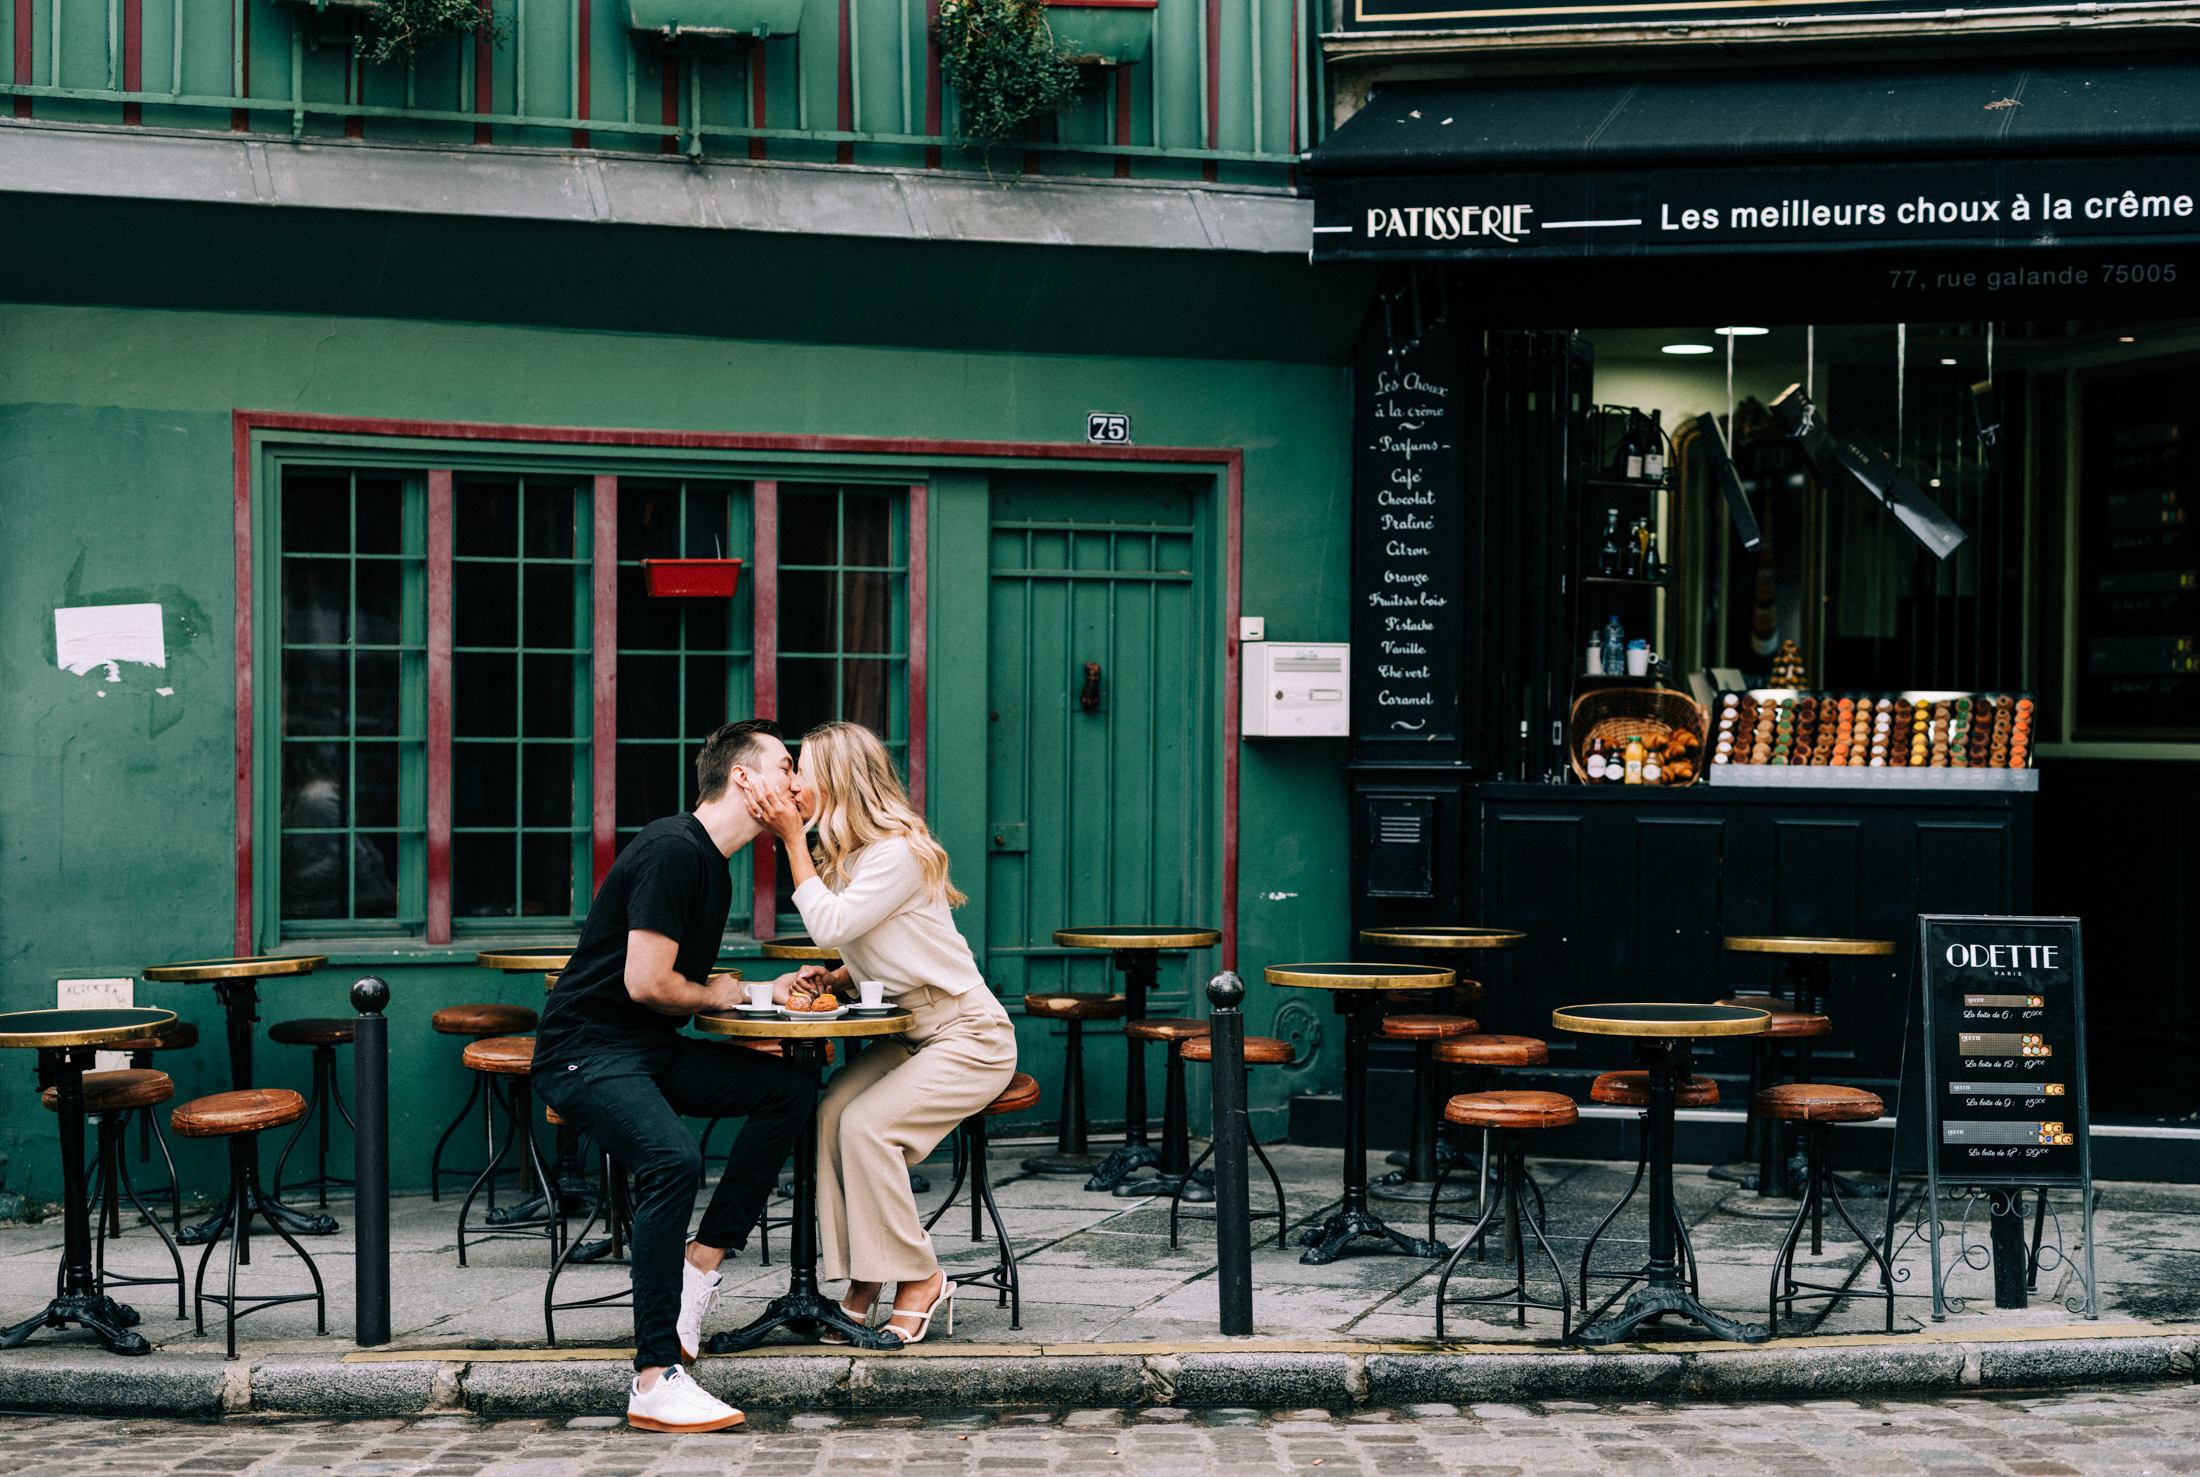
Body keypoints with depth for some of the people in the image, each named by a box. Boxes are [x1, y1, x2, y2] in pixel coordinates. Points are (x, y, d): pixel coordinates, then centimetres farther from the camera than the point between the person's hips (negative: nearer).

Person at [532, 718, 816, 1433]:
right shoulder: (673, 851, -17)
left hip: (652, 1052, 10)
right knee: (674, 1161, -32)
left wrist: (762, 994, 12)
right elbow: (647, 984, -21)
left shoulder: (712, 864, 16)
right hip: (585, 1054, -10)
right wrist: (717, 995, -3)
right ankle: (655, 1382, -29)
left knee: (789, 1087, -4)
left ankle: (700, 1267, -3)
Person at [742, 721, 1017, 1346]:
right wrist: (834, 980, -1)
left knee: (866, 1125, -25)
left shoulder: (901, 851, -19)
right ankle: (862, 1281, -14)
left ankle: (921, 1282, -10)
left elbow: (831, 925, -26)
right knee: (829, 1112, -17)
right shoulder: (842, 856, 9)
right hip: (909, 1034, 8)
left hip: (970, 1035, -8)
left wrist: (793, 839, -21)